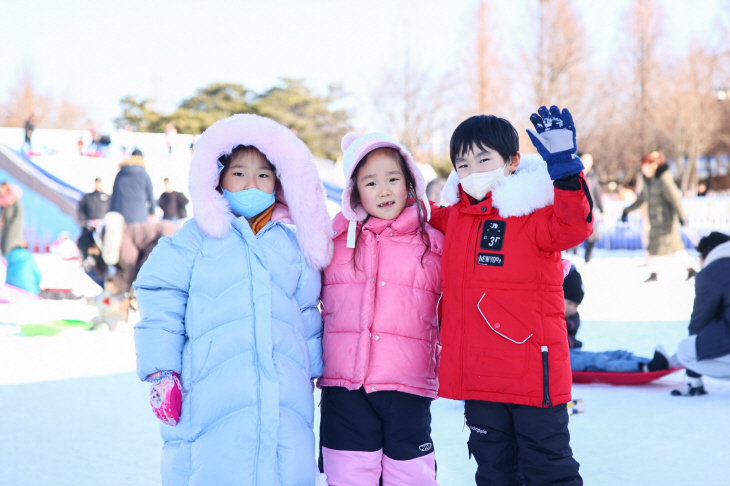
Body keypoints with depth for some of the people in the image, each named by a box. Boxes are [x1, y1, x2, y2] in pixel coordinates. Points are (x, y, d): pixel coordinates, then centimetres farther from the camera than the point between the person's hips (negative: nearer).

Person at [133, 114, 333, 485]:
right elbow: (160, 302, 2)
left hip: (286, 397, 3)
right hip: (213, 396, -3)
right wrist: (161, 372, -3)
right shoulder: (198, 236, 4)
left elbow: (307, 313, 23)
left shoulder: (291, 242, 16)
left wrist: (313, 372, 23)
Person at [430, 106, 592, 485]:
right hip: (477, 376, 6)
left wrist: (564, 168, -43)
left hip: (533, 373, -6)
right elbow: (431, 224, 31)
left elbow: (573, 226, -31)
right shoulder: (453, 216, 8)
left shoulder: (533, 212, -11)